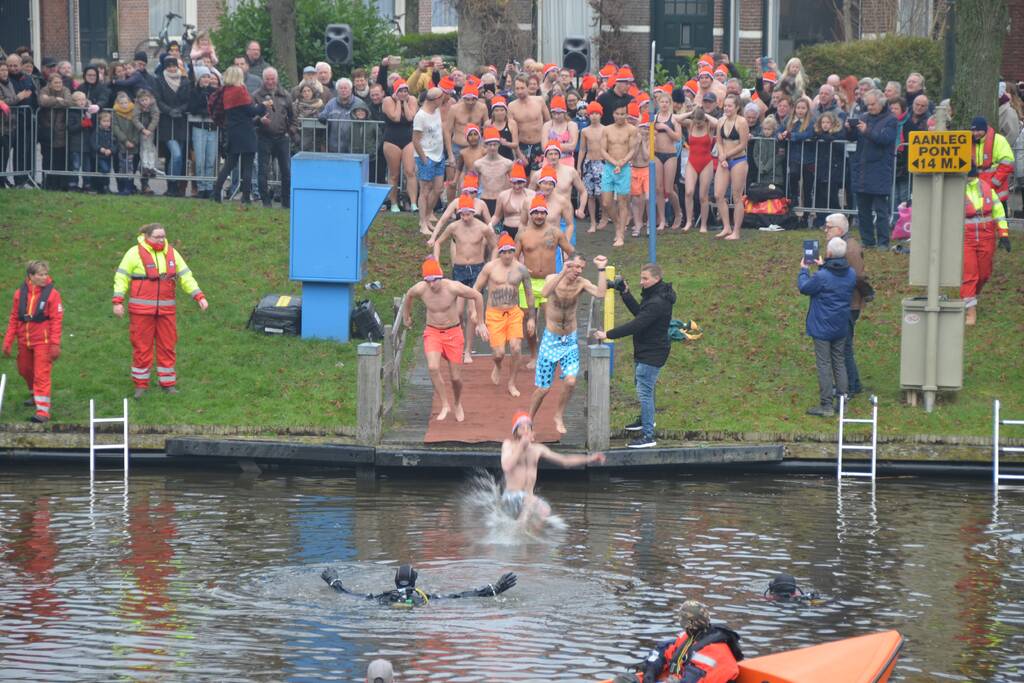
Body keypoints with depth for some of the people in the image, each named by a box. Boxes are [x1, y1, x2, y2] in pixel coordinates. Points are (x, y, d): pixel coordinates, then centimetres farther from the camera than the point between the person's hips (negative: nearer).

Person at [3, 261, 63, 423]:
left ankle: (43, 411, -9)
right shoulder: (20, 293, 1)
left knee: (42, 375, -9)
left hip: (43, 342, -5)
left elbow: (56, 320, -10)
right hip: (24, 341, 5)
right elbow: (14, 318, 7)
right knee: (24, 370, 21)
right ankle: (36, 395, 47)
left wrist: (55, 344, -15)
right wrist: (8, 341, 6)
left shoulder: (52, 294, -10)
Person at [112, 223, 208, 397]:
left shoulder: (172, 253, 10)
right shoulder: (135, 253, -3)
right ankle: (140, 384, 9)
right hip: (141, 309, -4)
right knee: (141, 346, -1)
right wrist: (118, 302, -12)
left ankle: (168, 383, 15)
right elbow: (121, 277, -4)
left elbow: (185, 276, 11)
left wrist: (199, 296, 2)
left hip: (166, 309, 4)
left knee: (167, 346, 6)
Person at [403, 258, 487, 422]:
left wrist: (480, 323, -4)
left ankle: (458, 404, 36)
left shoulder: (453, 287, -23)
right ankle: (445, 405, -8)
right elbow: (409, 295, 9)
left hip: (453, 333, -1)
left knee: (456, 377, 4)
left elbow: (477, 296, -9)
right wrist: (406, 315, 24)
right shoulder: (420, 289, -16)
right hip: (432, 333, 1)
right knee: (433, 367, -24)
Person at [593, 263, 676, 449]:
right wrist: (626, 294, 7)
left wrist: (608, 335, -28)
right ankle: (646, 419, 48)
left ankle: (648, 436, -8)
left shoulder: (657, 303, -27)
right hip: (645, 350, 11)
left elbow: (636, 325, -30)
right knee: (640, 384, 28)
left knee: (644, 391, -10)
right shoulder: (652, 296, 6)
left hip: (652, 353, -11)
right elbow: (639, 313, 17)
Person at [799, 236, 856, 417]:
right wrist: (823, 267, 23)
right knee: (840, 363, 16)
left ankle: (826, 405, 3)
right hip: (841, 327, 6)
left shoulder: (822, 277, -23)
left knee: (824, 365, 1)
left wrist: (803, 270, 10)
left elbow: (804, 288, -6)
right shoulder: (851, 274, -4)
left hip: (822, 328, -6)